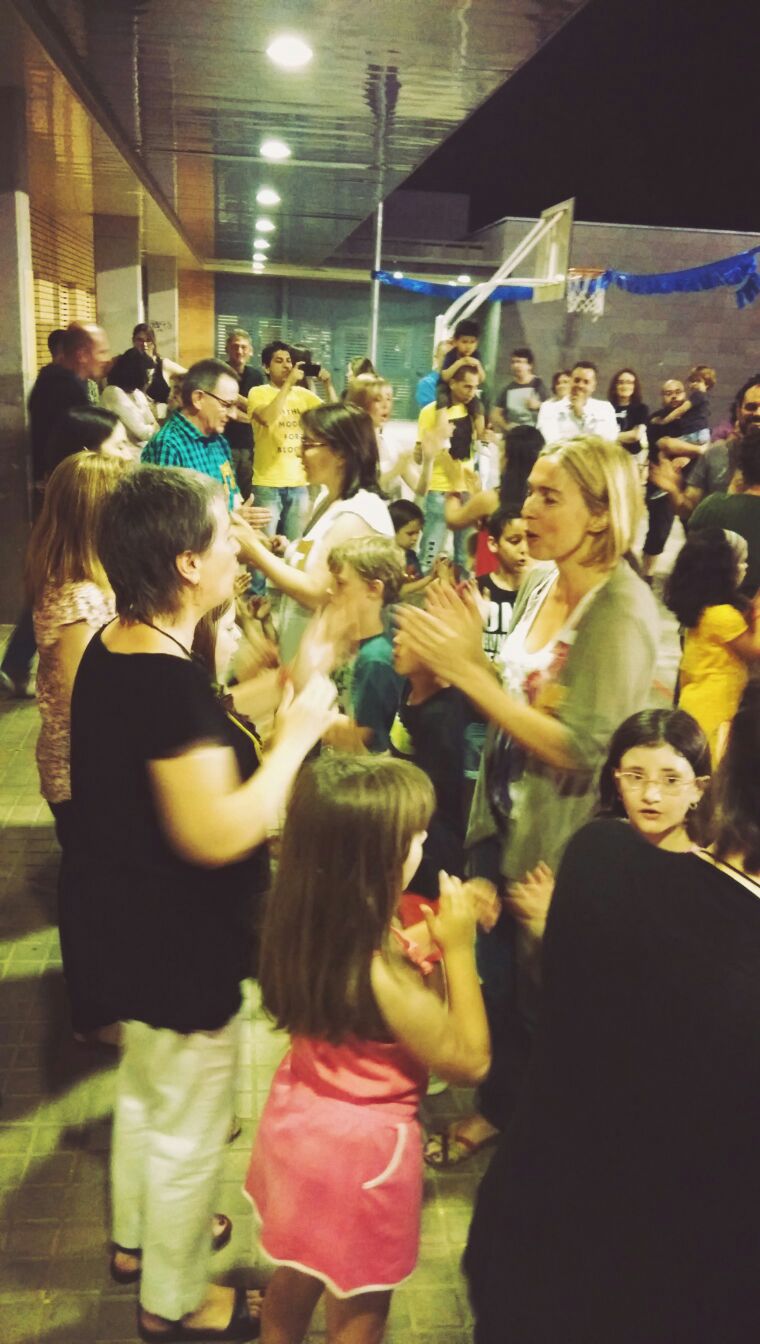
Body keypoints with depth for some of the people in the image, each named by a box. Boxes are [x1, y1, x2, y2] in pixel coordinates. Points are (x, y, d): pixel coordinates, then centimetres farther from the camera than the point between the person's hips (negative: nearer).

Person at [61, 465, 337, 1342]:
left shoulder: (110, 649, -2)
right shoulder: (172, 684, -31)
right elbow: (218, 834, -34)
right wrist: (296, 736, -24)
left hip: (121, 923, 10)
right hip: (177, 943, -9)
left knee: (144, 1085, 30)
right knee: (188, 1125, 14)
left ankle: (136, 1234, 54)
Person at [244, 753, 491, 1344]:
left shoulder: (302, 928, -15)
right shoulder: (382, 976, -37)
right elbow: (470, 1060, -22)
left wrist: (425, 939, -8)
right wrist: (458, 949, -24)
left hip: (302, 1117, 7)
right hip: (362, 1146, -7)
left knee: (296, 1276, 30)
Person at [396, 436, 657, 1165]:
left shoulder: (622, 612, -24)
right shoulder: (540, 582, -1)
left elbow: (580, 749, -29)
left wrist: (466, 669, -30)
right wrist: (469, 653, -13)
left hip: (564, 840, -7)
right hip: (503, 816, 7)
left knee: (543, 993, 15)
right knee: (498, 972, 23)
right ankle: (497, 1105, 50)